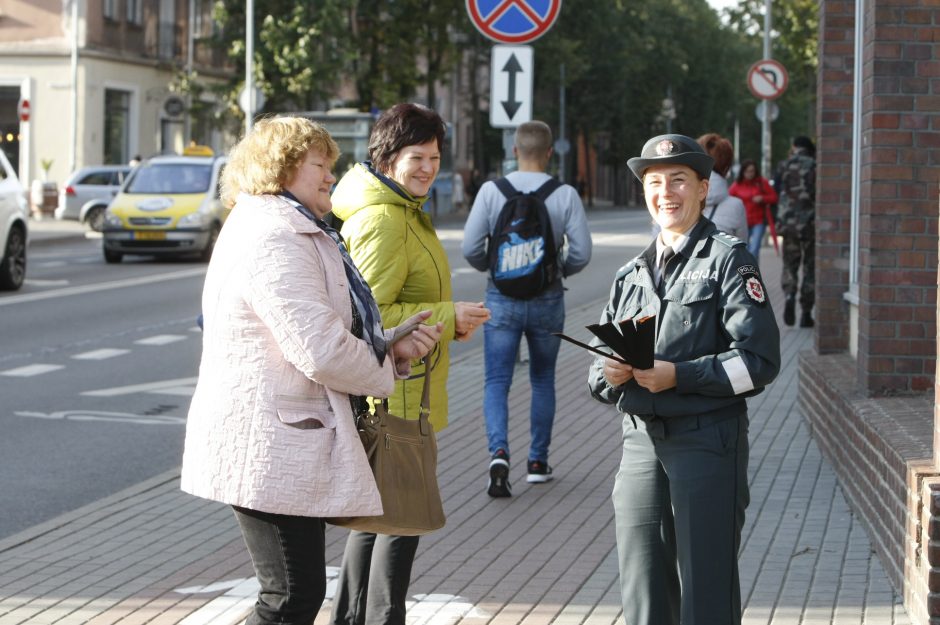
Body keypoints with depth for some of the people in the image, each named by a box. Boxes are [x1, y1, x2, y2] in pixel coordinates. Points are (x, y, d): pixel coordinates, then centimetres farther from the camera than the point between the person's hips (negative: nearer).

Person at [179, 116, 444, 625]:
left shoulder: (291, 232, 21)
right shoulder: (275, 239, -16)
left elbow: (322, 329, 20)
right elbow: (321, 351, -23)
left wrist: (394, 347, 2)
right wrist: (387, 371, -4)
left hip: (285, 444, 12)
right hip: (270, 449, -12)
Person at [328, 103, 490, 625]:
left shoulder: (403, 211, 17)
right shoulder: (383, 221, -18)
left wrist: (450, 320, 9)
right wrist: (448, 318, -20)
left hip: (399, 396, 11)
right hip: (394, 398, -11)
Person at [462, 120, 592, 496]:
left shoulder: (492, 190, -6)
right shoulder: (565, 195, -6)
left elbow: (471, 247, -7)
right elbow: (582, 253, -7)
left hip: (502, 297, -1)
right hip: (547, 299, 1)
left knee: (496, 381, 3)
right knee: (543, 381, 17)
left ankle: (499, 452, -19)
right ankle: (538, 462, 21)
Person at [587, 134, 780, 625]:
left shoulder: (727, 260, -1)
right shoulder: (631, 275, 18)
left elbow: (760, 358, -10)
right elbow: (598, 372, 18)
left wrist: (680, 375, -18)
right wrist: (612, 374, -5)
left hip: (707, 441, -6)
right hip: (641, 440, 6)